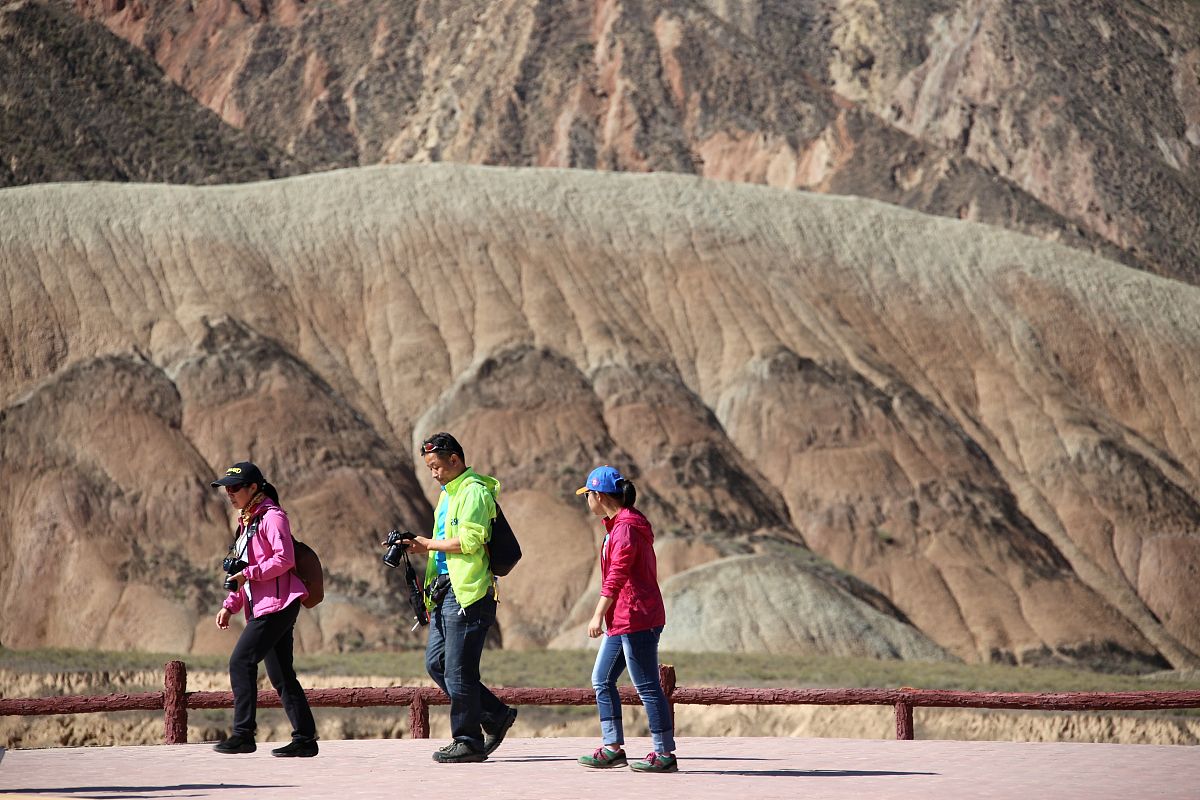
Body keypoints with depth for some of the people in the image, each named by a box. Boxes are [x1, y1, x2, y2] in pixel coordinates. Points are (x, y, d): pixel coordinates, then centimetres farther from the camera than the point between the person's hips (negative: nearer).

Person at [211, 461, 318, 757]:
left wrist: (249, 574, -18)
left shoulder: (271, 516, -8)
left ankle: (243, 734, -14)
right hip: (262, 606, 10)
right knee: (281, 674, 7)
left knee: (241, 661, -15)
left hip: (278, 604, -10)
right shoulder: (247, 521, 22)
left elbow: (284, 559, -18)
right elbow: (245, 573, 26)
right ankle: (305, 739, 8)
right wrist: (230, 605, 16)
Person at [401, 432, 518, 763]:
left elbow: (469, 541, -20)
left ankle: (469, 741, 2)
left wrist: (428, 544, -13)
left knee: (458, 670, -7)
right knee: (436, 663, 9)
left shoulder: (474, 492, -10)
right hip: (446, 590, 10)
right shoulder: (448, 494, 21)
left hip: (468, 593, -10)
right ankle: (496, 716, 18)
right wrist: (423, 547, 12)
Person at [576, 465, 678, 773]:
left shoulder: (626, 528, -15)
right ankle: (613, 747, 15)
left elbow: (617, 575, -21)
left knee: (646, 685, -6)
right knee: (602, 680, 12)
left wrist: (599, 614, -20)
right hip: (620, 621, 11)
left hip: (636, 619, -11)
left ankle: (665, 754, -2)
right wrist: (605, 615, 21)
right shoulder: (618, 525, 17)